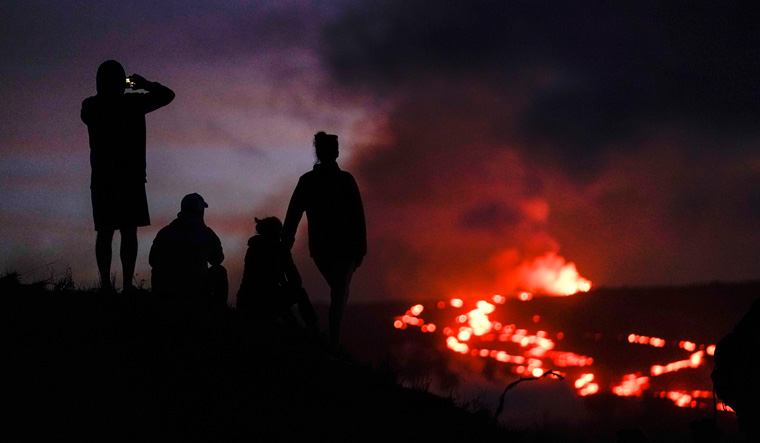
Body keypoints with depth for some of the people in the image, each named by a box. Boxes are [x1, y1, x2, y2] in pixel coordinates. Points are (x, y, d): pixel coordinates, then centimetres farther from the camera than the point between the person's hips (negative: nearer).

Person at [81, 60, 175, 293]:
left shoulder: (90, 107, 1)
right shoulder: (132, 104, -7)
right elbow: (167, 95, 2)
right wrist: (145, 84, 15)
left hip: (102, 178, 3)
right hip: (131, 177, -3)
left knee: (105, 232, 4)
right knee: (129, 232, -1)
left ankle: (106, 284, -4)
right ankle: (127, 285, -8)